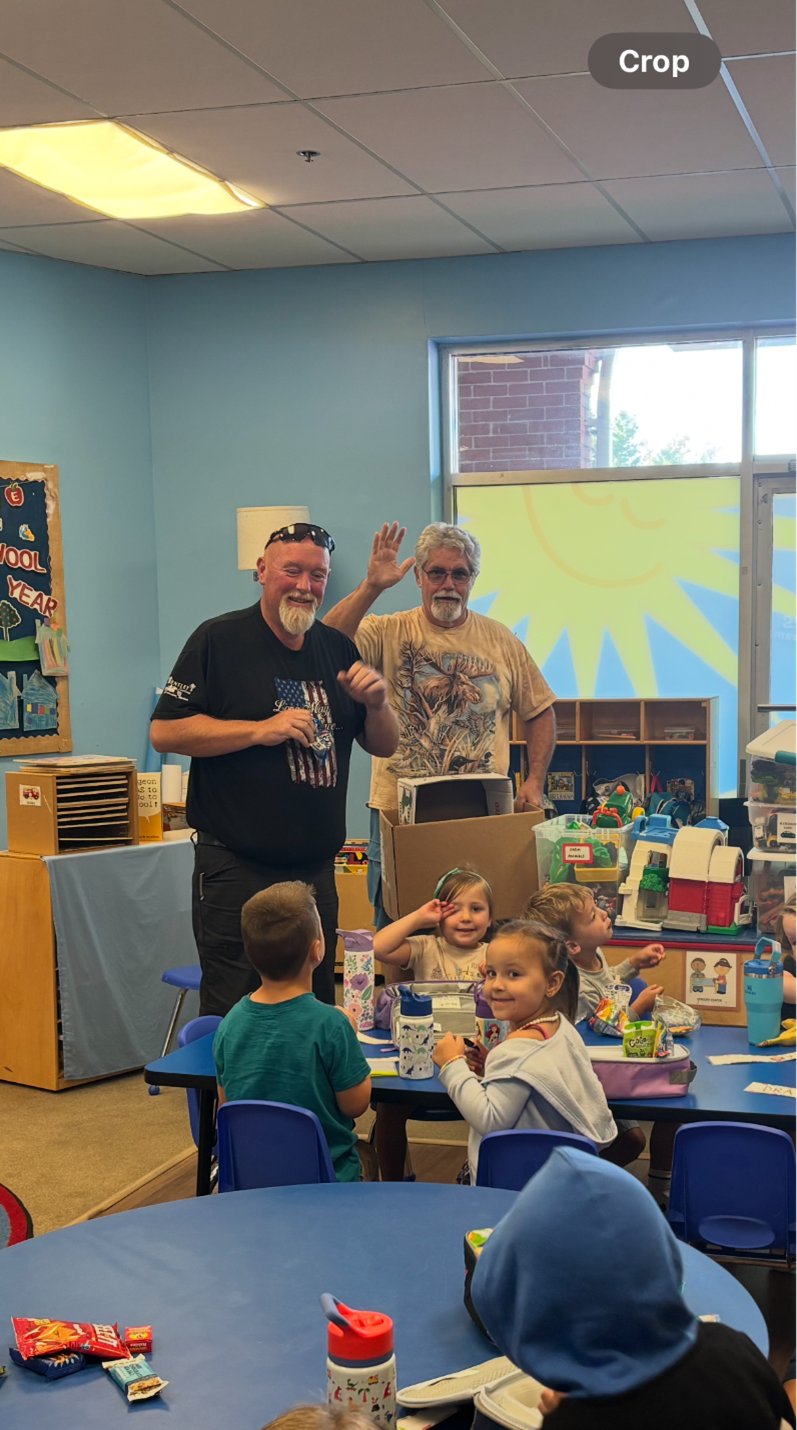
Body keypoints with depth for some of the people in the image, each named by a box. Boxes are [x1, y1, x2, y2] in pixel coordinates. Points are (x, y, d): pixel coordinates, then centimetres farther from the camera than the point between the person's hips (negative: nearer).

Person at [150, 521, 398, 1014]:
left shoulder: (339, 649, 11)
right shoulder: (220, 640, -4)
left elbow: (385, 747, 14)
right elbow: (165, 732, -11)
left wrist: (377, 702, -7)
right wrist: (262, 729, -17)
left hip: (317, 868, 6)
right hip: (237, 869, -5)